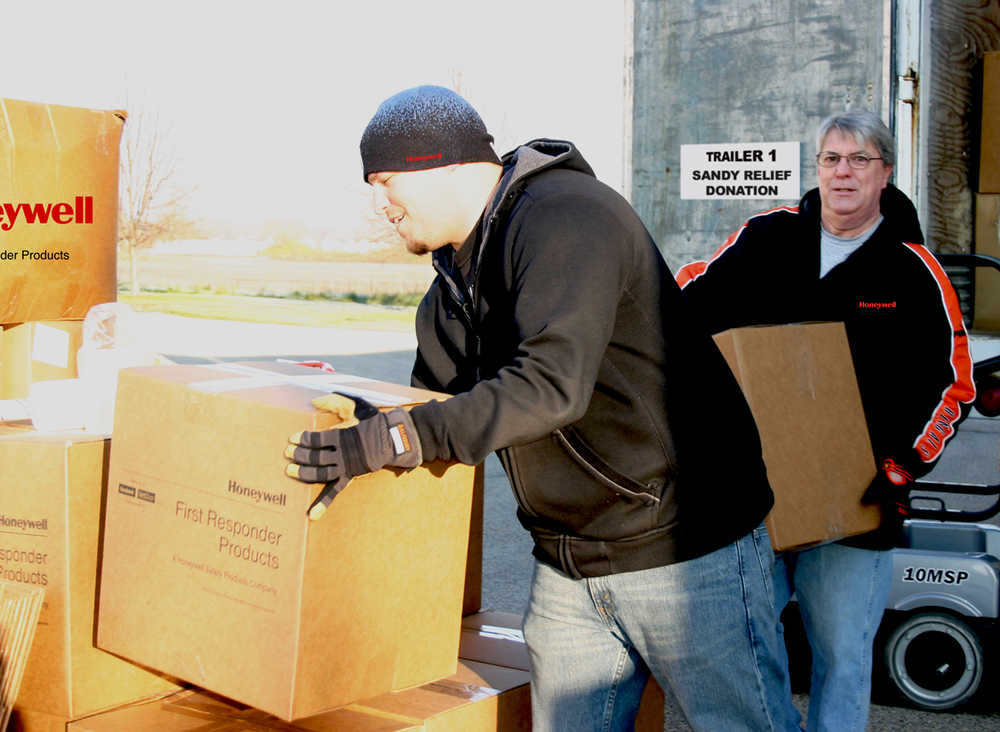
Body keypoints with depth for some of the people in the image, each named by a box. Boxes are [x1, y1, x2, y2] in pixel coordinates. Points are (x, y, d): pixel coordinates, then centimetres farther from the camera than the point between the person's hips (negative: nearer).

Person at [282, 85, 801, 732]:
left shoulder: (566, 217, -18)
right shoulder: (453, 283, 12)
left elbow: (550, 385, -31)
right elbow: (434, 404, 22)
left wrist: (389, 440, -30)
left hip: (685, 552, -8)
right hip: (567, 568, 9)